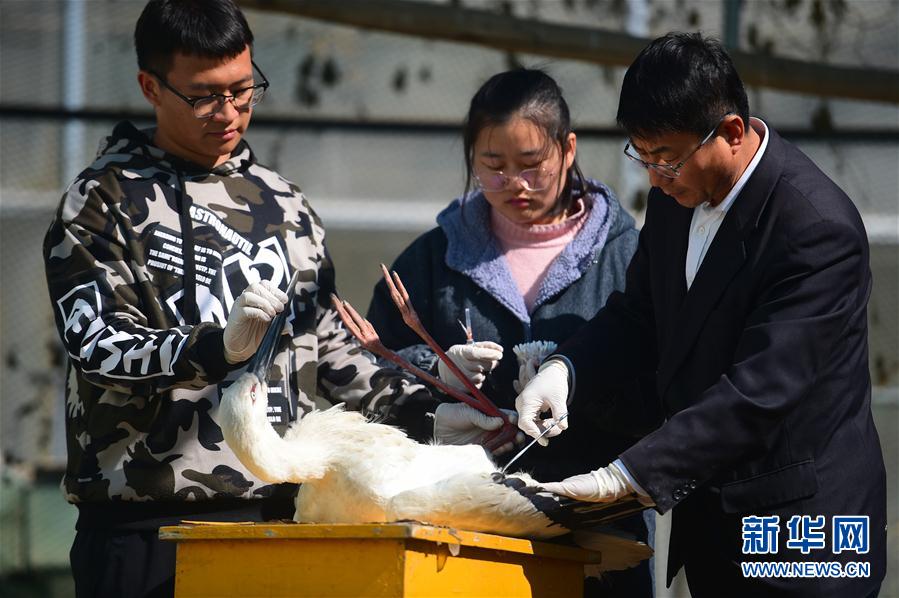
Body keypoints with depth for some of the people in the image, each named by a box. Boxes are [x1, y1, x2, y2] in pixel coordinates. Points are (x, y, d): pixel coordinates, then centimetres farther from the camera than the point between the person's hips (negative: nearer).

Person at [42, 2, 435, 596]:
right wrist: (218, 347, -26)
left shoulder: (282, 202, 18)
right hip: (146, 518, -4)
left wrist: (425, 403, 5)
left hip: (275, 508, 4)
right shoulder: (104, 200, 1)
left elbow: (326, 347, 22)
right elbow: (97, 344, -10)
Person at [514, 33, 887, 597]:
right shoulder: (677, 193, 3)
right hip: (708, 522, 7)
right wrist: (564, 368, -7)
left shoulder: (819, 230, -24)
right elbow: (639, 313, 15)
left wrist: (624, 476, -32)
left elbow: (758, 391, -28)